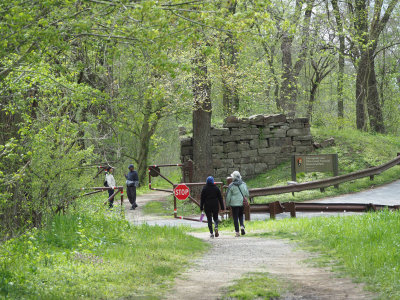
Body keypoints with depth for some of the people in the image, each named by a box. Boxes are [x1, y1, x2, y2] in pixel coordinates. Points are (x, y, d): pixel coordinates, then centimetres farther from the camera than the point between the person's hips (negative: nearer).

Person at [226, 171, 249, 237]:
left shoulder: (231, 186, -8)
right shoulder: (243, 184, 1)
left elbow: (228, 196, -4)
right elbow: (247, 194, 6)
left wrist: (227, 204, 8)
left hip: (234, 203, -3)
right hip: (242, 203, 3)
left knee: (235, 217, 3)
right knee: (241, 215, 20)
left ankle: (237, 232, 0)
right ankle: (242, 226, -4)